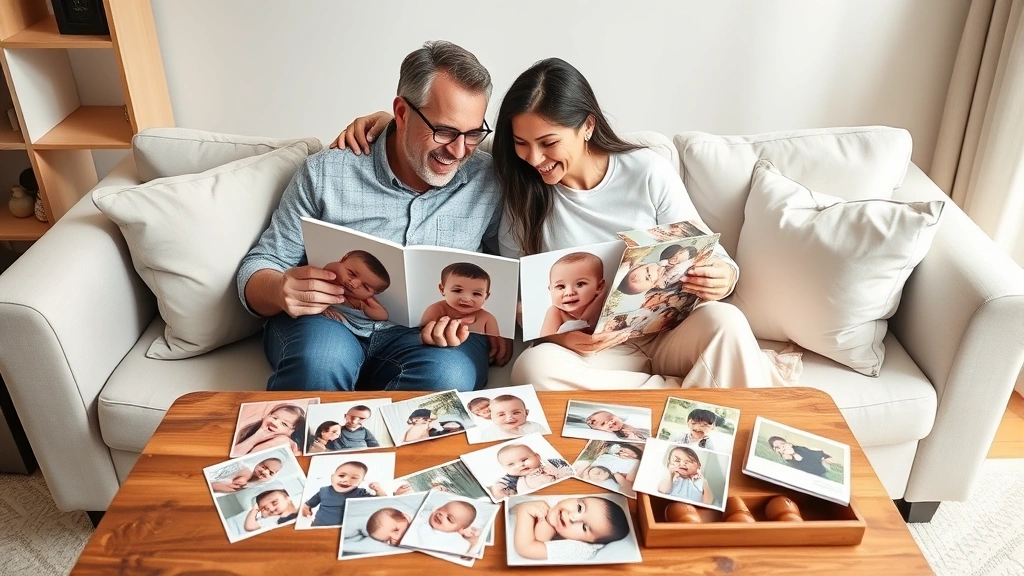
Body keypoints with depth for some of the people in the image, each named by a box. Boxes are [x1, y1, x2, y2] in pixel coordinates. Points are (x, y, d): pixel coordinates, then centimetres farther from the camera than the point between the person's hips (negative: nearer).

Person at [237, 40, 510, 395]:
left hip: (425, 337, 2)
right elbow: (258, 269, 4)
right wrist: (281, 292, -20)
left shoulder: (490, 182, 2)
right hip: (328, 325, -1)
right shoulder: (325, 174, 0)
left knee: (448, 375, -33)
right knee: (321, 357, -36)